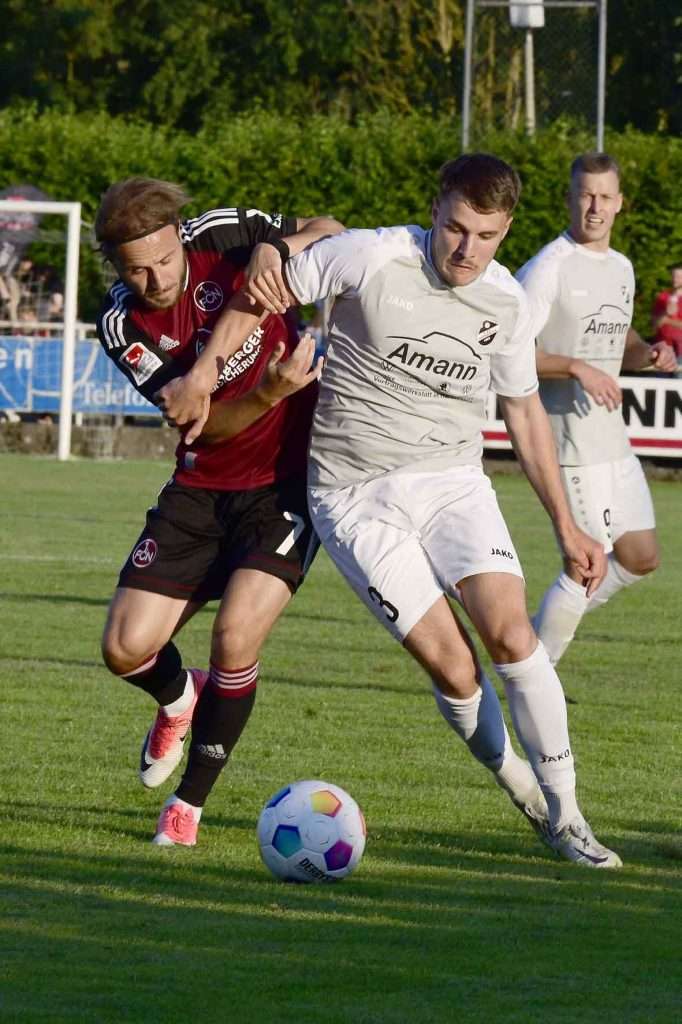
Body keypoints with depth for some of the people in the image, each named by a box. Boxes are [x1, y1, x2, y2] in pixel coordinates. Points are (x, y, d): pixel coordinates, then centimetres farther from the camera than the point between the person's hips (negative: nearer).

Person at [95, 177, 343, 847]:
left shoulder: (221, 237, -13)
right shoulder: (122, 325, -11)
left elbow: (330, 234, -1)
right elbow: (206, 422, -16)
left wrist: (274, 248, -23)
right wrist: (269, 393, -36)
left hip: (289, 477, -2)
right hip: (201, 488, 2)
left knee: (236, 634, -19)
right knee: (126, 649, -5)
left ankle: (191, 801, 0)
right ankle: (179, 699, 34)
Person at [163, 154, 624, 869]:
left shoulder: (506, 302, 2)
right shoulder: (373, 256, -12)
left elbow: (524, 411, 14)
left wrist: (565, 525, 14)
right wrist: (206, 367, -8)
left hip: (451, 480, 3)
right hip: (355, 499, -3)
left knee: (510, 632, -19)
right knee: (450, 664, -14)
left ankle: (564, 816, -9)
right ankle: (517, 781, 12)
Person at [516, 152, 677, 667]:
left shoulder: (621, 268, 14)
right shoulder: (548, 268, -12)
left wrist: (648, 353, 6)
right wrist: (576, 368, -26)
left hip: (613, 440, 8)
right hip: (569, 439, -8)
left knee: (641, 557, 10)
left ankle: (550, 624, 26)